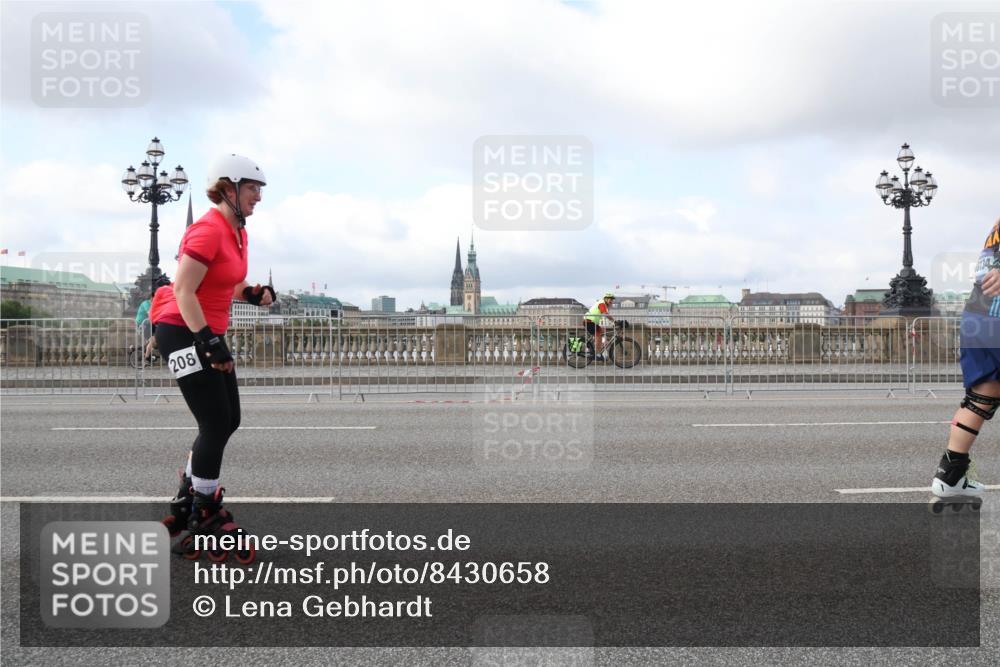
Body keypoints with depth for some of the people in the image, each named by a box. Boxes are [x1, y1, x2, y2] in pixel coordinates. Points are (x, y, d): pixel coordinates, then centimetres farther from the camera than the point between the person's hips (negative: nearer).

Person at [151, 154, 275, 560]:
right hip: (182, 331, -10)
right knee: (216, 424, -8)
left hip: (209, 332, 10)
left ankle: (186, 502, 27)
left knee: (228, 421, 12)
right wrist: (209, 341, -26)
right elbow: (183, 292, -22)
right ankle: (204, 521, 4)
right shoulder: (208, 230, -18)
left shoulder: (238, 232, 10)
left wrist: (254, 293, 1)